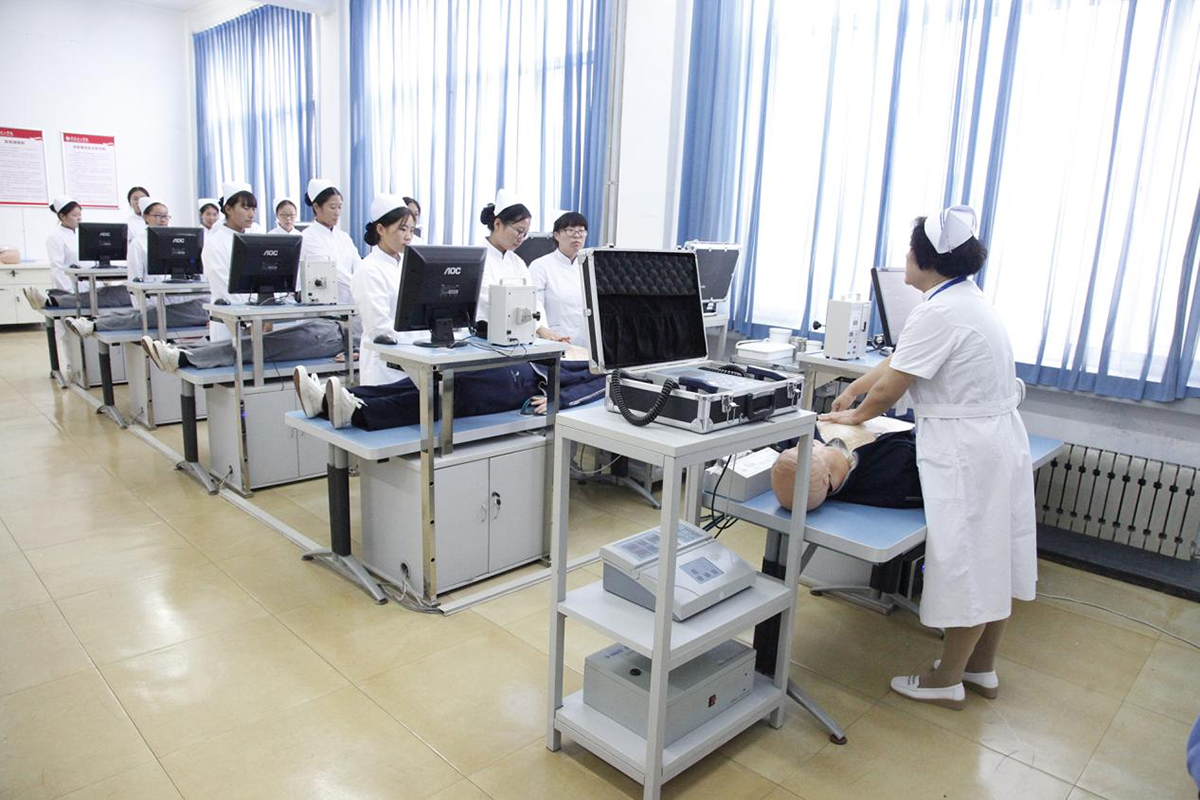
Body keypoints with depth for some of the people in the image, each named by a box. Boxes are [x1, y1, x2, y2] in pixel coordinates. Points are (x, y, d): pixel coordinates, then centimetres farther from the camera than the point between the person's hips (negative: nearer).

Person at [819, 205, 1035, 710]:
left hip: (967, 454, -10)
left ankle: (947, 681, 18)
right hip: (1000, 440, 10)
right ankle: (982, 668, 34)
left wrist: (854, 415, 4)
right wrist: (852, 390, 20)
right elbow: (899, 359, 18)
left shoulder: (939, 313, -20)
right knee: (994, 559, 17)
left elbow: (888, 389, -14)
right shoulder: (968, 300, 11)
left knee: (967, 565, 2)